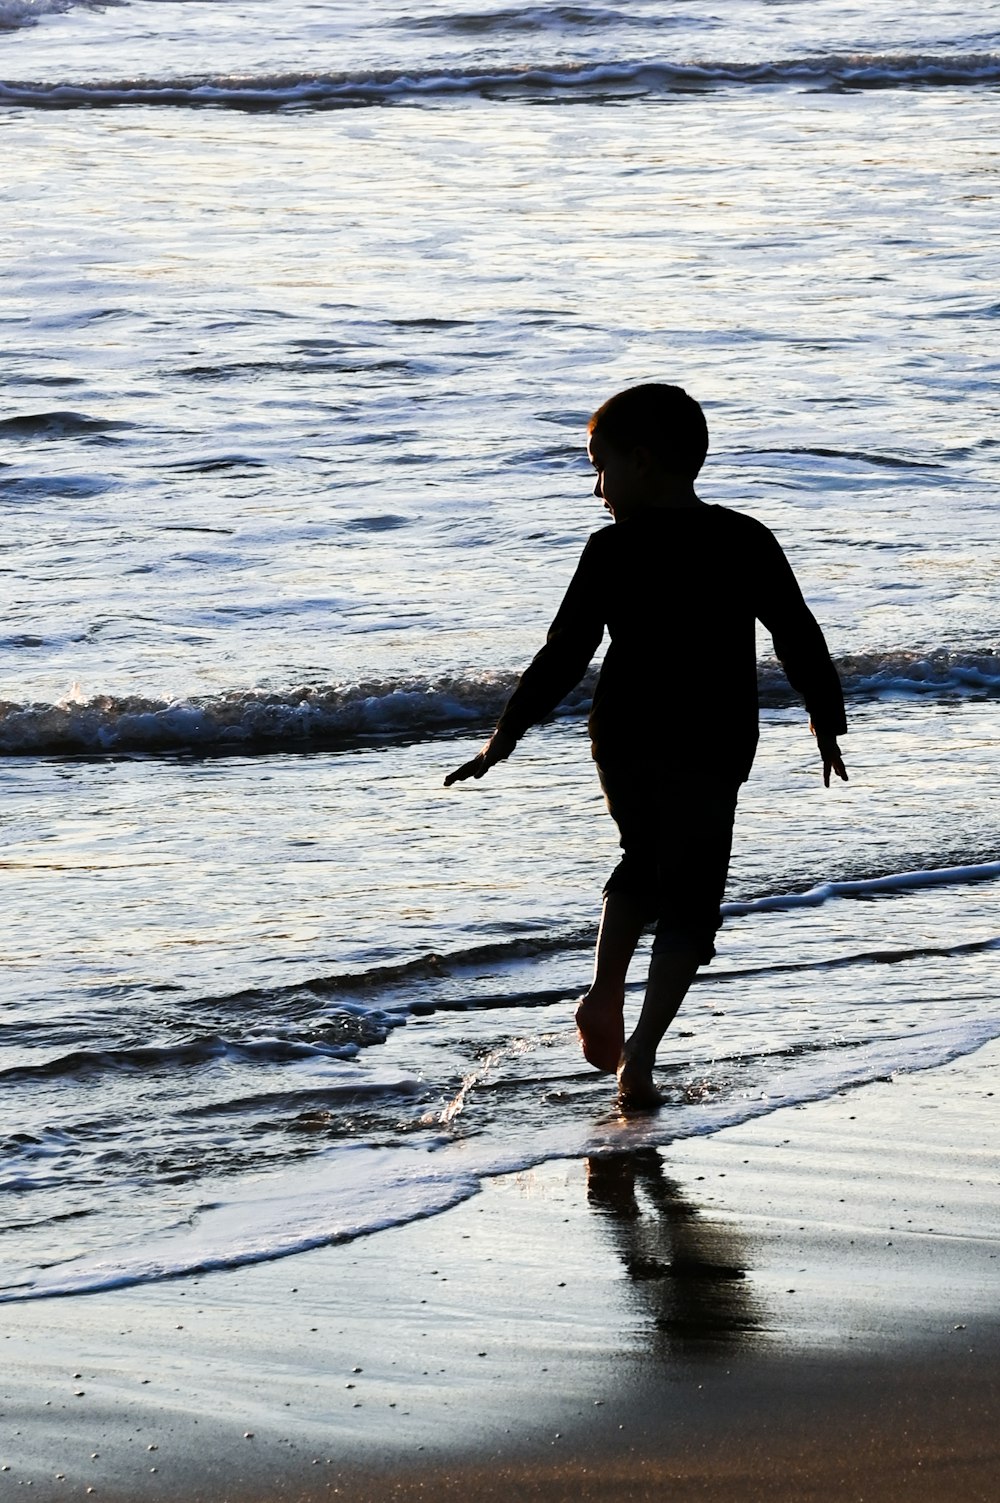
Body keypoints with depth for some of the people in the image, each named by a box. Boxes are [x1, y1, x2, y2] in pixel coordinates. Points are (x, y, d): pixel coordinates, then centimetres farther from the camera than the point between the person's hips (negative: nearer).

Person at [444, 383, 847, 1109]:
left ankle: (605, 993, 11)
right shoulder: (747, 543, -1)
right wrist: (828, 723, 17)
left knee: (644, 864, 26)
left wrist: (506, 737, 0)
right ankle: (641, 1052, -7)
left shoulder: (614, 551, -7)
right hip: (711, 749, -1)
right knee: (690, 898, 5)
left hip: (624, 742, 1)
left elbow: (565, 654, -7)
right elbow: (801, 640, 4)